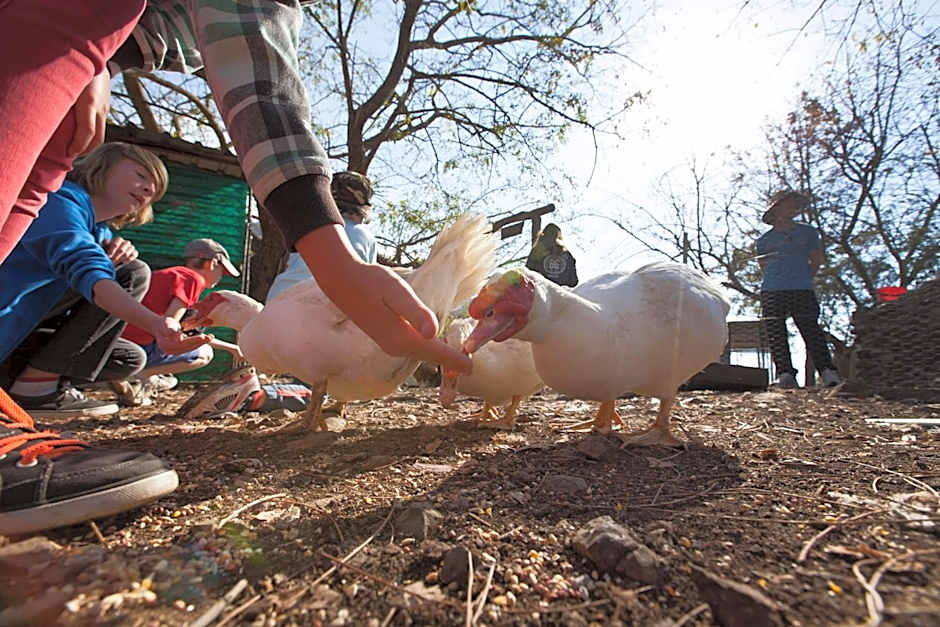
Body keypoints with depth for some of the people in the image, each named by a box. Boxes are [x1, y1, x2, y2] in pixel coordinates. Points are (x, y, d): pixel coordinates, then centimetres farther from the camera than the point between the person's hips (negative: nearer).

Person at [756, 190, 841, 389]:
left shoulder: (808, 232, 15)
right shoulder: (765, 239, 12)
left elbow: (816, 259, 18)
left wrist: (803, 279, 11)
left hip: (802, 290, 0)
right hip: (772, 291, 0)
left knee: (811, 331, -8)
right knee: (776, 335, -6)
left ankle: (828, 372, -7)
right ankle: (785, 374, -6)